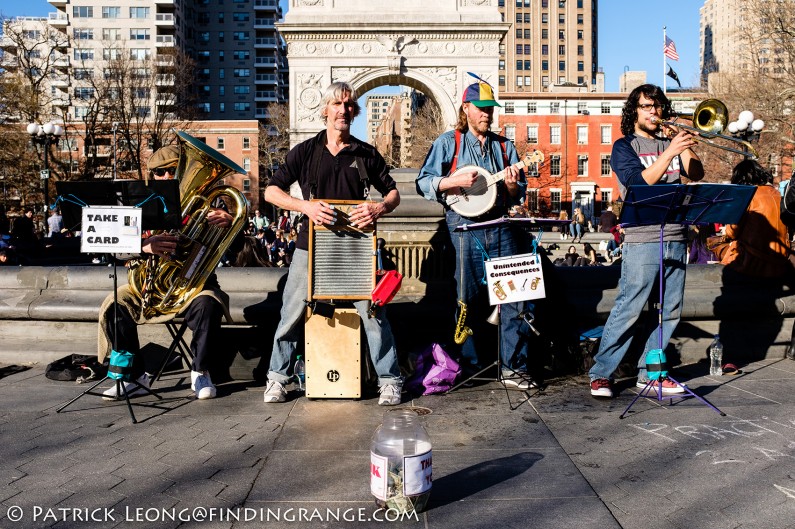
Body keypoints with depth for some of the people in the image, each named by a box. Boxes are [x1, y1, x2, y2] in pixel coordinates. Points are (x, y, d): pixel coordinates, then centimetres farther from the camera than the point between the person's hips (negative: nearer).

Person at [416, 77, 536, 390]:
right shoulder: (448, 142, 8)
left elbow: (518, 196, 15)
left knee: (515, 296, -2)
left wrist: (512, 185, -7)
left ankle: (513, 368, 6)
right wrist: (454, 181, -16)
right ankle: (470, 366, 17)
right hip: (464, 228, -3)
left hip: (502, 228, 3)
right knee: (468, 300, 3)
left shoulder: (505, 146, 17)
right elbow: (423, 182, -1)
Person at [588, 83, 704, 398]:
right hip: (642, 239, -6)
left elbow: (697, 174, 6)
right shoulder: (624, 146, 3)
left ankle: (649, 371, 18)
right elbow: (640, 182, -14)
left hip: (676, 238, 6)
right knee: (629, 309, -8)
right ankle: (601, 373, 1)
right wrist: (670, 151, -21)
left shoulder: (669, 141, 18)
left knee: (671, 311, 7)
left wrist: (684, 146, -8)